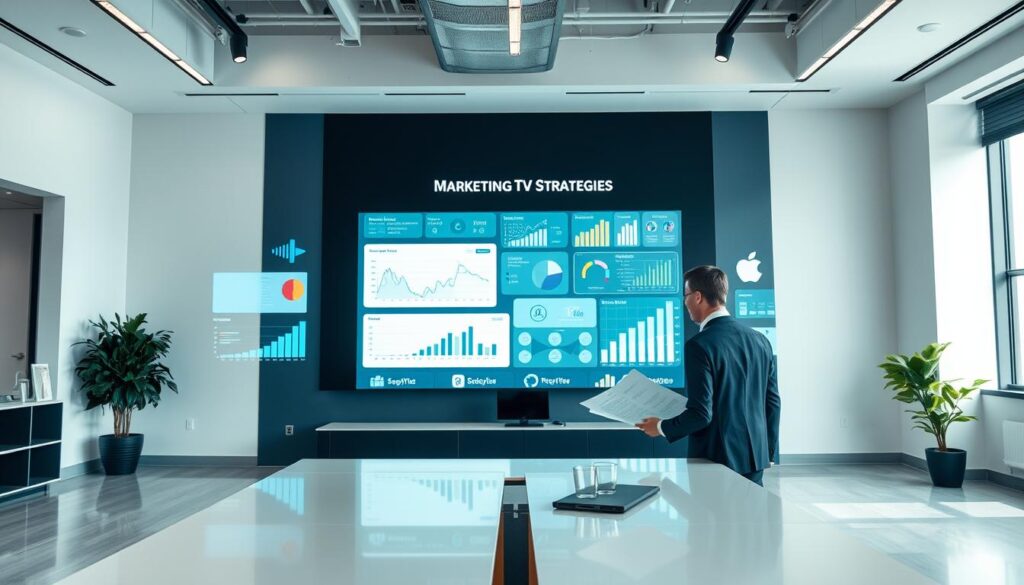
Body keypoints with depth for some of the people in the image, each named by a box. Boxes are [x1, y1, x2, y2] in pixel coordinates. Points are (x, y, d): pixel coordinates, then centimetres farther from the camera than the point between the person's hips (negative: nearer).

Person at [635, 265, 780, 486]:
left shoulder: (699, 346, -17)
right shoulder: (759, 340, 4)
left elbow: (701, 414, -19)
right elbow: (772, 402, 9)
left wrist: (662, 428, -2)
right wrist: (769, 453, 19)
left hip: (716, 460, -6)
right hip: (755, 459, 7)